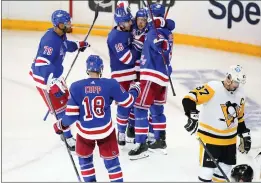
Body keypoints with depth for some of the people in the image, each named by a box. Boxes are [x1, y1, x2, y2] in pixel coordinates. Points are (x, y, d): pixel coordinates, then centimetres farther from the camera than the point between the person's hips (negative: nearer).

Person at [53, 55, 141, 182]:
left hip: (85, 132, 0)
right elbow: (128, 102, -3)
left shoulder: (76, 87, -15)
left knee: (84, 158, 26)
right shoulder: (111, 84, -16)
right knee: (111, 161, 15)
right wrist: (134, 90, 18)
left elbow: (71, 115, -12)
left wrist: (62, 125, 9)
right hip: (106, 131, 0)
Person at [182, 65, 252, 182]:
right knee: (208, 169, -8)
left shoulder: (240, 95, 3)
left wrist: (244, 134, 17)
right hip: (210, 135, -7)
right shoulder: (213, 88, -20)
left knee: (227, 166, 16)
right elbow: (189, 99, -26)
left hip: (229, 137, 7)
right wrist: (193, 115, -39)